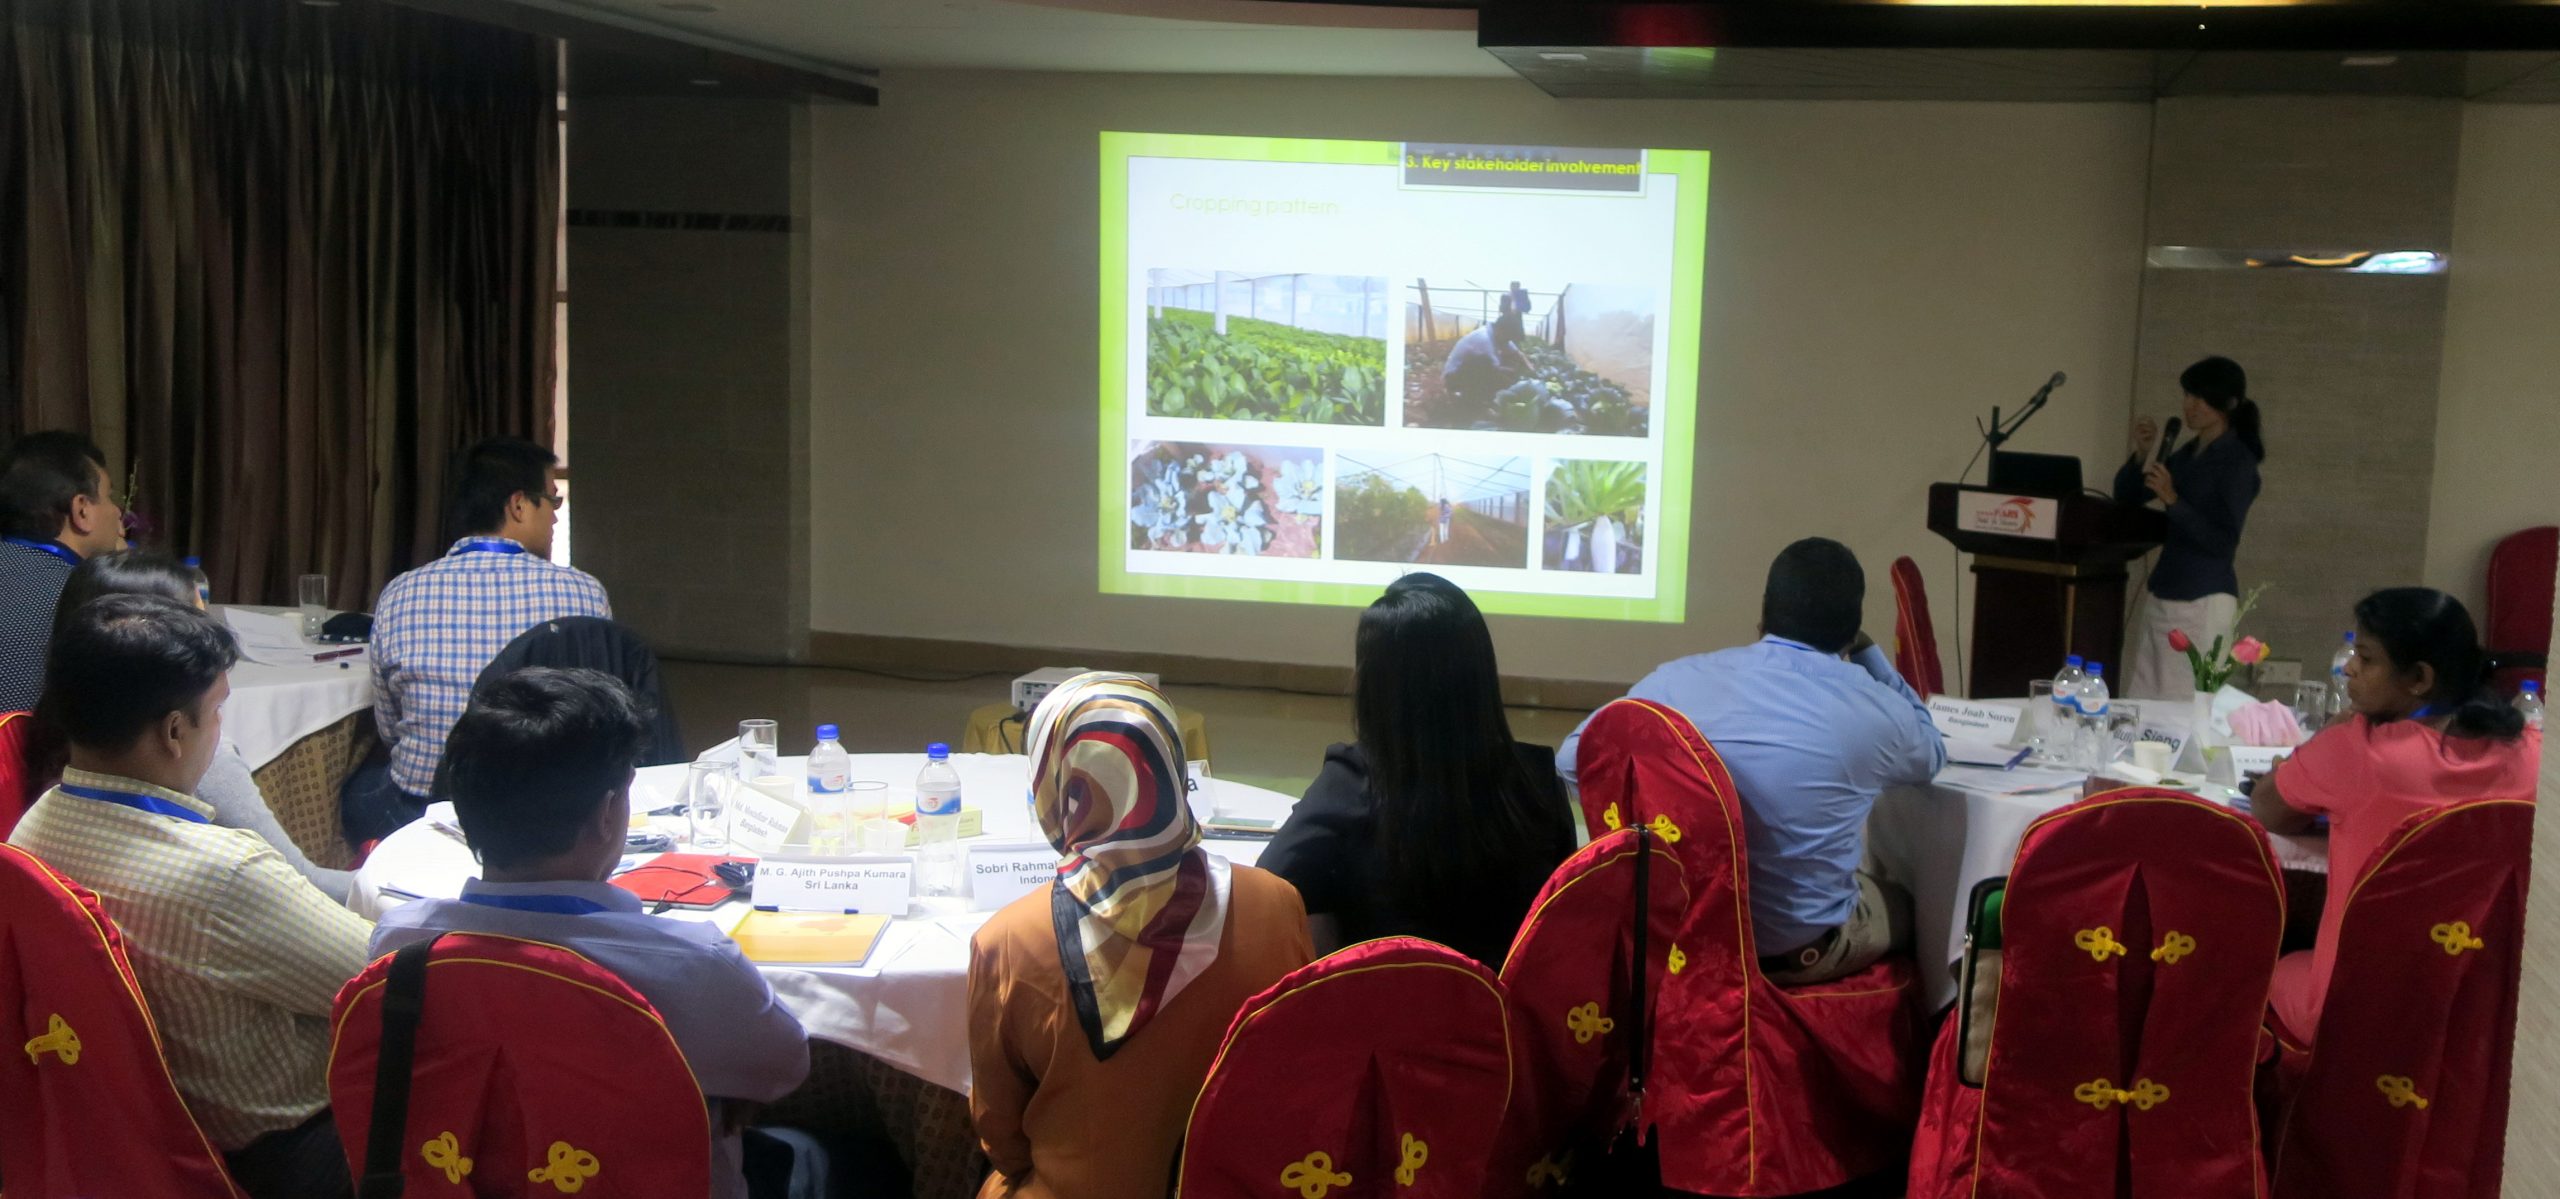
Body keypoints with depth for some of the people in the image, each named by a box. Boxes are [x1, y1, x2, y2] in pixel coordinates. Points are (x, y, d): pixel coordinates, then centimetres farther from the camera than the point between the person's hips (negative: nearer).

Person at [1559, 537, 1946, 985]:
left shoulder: (1676, 680, -8)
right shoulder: (1876, 710, -13)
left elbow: (1571, 763, 2)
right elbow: (1932, 755, 12)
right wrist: (1867, 651, 15)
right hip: (1800, 948, -3)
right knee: (1902, 904, 29)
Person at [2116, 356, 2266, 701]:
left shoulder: (2238, 462, -9)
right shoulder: (2185, 455, 12)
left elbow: (2223, 543, -15)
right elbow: (2126, 498, 15)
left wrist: (2172, 500, -20)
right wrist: (2141, 455, 0)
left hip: (2204, 602, -7)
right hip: (2160, 595, 7)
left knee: (2186, 704, -7)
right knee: (2143, 701, 5)